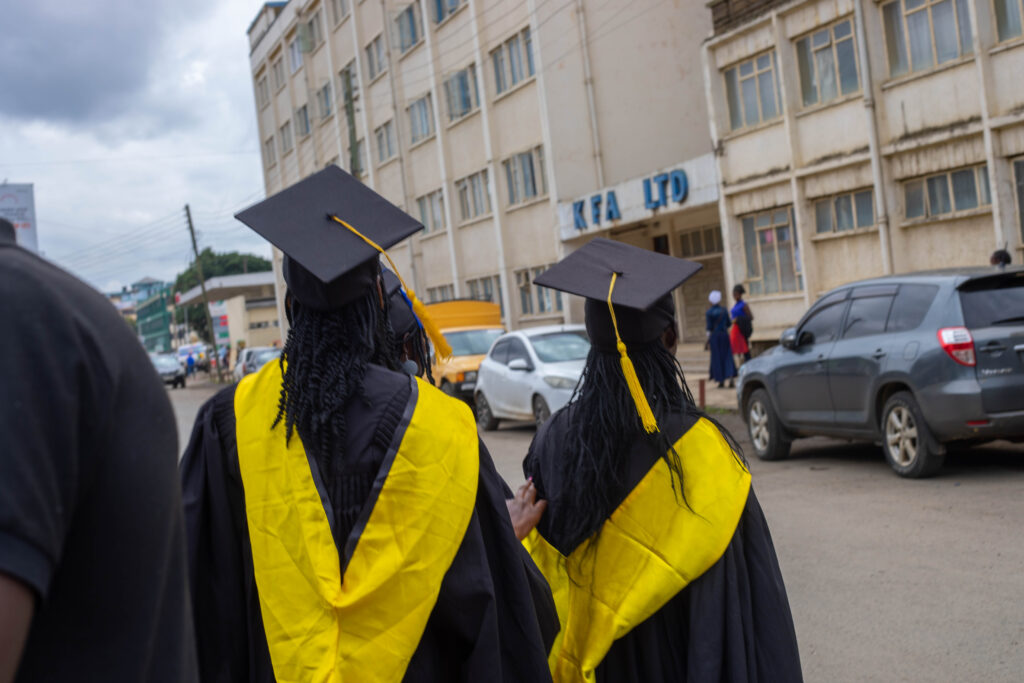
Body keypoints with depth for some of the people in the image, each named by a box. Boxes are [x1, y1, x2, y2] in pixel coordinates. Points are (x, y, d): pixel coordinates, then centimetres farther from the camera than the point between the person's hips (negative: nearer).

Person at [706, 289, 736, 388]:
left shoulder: (709, 312, -7)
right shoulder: (724, 310, 4)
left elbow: (709, 328, -10)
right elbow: (728, 324, 10)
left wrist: (708, 341, -5)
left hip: (714, 335, -3)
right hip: (725, 334, 3)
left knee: (717, 358, 4)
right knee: (727, 356, 6)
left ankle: (721, 381, 6)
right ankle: (730, 377, -10)